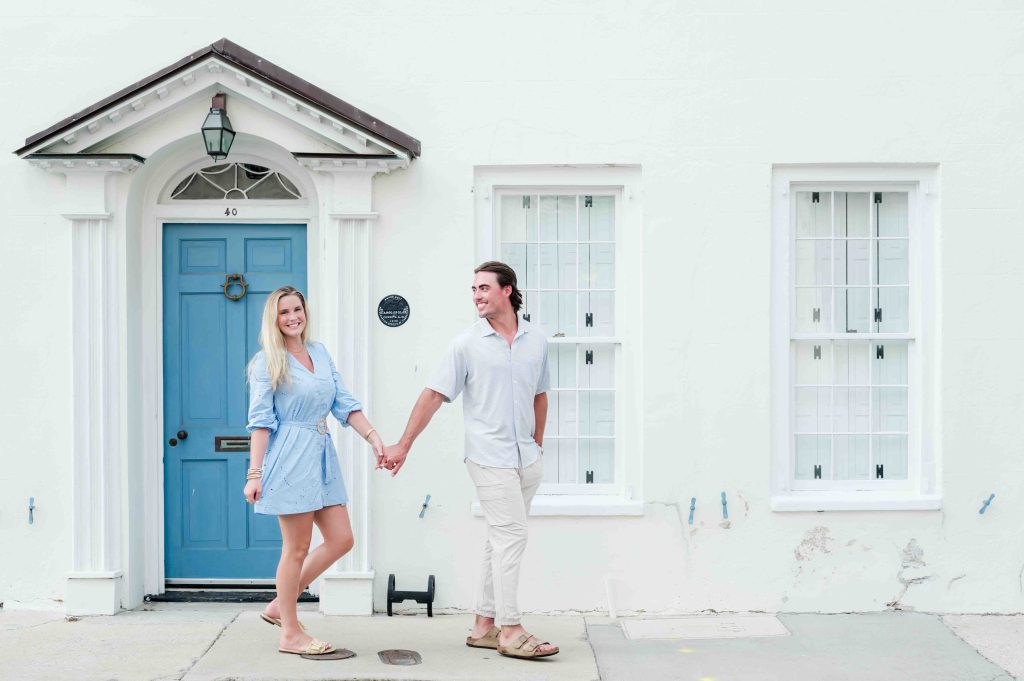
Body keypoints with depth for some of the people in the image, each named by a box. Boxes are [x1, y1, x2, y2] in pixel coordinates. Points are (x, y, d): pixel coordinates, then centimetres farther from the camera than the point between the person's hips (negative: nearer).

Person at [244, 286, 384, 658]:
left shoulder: (320, 353, 13)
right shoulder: (268, 361, -5)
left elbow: (344, 403, 10)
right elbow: (260, 419, -9)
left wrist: (372, 435, -2)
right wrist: (254, 473, -13)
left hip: (322, 456, 7)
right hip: (290, 456, -7)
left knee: (341, 540, 7)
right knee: (296, 549, 0)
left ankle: (278, 606, 20)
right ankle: (291, 634, 13)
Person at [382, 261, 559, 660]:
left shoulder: (536, 340, 8)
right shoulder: (467, 344, -4)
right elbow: (434, 395, -4)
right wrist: (403, 445, -7)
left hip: (528, 459, 5)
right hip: (490, 458, -5)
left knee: (501, 539, 10)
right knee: (510, 537, -8)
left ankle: (484, 626, 19)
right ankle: (510, 631, -1)